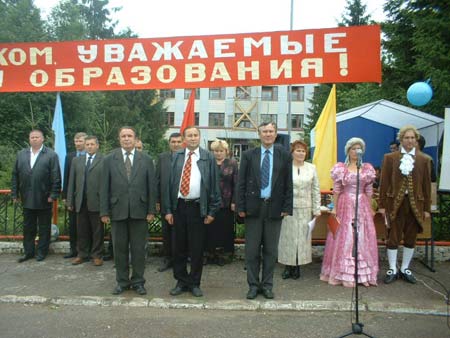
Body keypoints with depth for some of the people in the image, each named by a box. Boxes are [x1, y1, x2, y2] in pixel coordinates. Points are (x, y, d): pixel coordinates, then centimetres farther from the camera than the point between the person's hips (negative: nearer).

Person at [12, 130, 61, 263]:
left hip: (44, 200, -4)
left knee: (44, 228, 7)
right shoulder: (21, 154, 10)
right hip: (27, 199, 4)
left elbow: (56, 177, -8)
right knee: (28, 228, 13)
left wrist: (53, 195, -13)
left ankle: (42, 252, 18)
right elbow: (15, 175, 9)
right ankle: (28, 252, 24)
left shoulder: (51, 155, -4)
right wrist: (15, 193, 4)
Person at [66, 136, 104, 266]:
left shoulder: (104, 161, -3)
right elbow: (71, 182, 11)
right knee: (81, 230, 12)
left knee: (97, 230, 6)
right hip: (80, 202, 4)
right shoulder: (76, 160, 13)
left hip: (96, 201, -4)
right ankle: (82, 254, 24)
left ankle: (97, 255, 17)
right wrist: (70, 201, 6)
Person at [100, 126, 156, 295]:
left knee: (138, 248, 7)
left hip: (139, 211, 0)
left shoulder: (146, 160, 3)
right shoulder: (109, 159, 4)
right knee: (120, 248, 9)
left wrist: (151, 210, -3)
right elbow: (104, 187, 2)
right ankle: (122, 281, 24)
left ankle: (138, 281, 21)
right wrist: (104, 212, -2)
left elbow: (152, 186, 2)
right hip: (117, 211, 1)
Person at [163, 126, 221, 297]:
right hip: (179, 207, 2)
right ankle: (181, 282, 24)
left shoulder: (208, 157, 2)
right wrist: (167, 209, 1)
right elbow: (170, 183, 6)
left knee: (197, 249, 6)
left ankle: (194, 283, 21)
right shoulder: (176, 157, 7)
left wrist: (212, 211, -4)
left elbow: (214, 184, 0)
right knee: (179, 248, 9)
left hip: (198, 208, -2)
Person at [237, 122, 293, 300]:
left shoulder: (284, 155, 4)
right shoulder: (248, 155, 4)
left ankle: (267, 285, 22)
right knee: (252, 250, 6)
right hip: (253, 207, 0)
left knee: (271, 250, 9)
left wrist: (287, 207, -3)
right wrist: (241, 207, -4)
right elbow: (241, 183, 2)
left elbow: (288, 183, 4)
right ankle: (253, 285, 19)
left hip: (274, 208, 0)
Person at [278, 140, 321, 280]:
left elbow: (316, 190, 9)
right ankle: (288, 267, 14)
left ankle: (297, 267, 17)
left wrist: (316, 209, 6)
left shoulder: (311, 168, 8)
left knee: (302, 236, 5)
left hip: (305, 209, 2)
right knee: (287, 236, 2)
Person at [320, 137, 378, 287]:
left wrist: (370, 209, 7)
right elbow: (336, 190, 0)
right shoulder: (340, 168, 1)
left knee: (363, 239, 4)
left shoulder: (367, 169, 7)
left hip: (362, 206, 2)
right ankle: (342, 273, 10)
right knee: (344, 238, 0)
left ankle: (362, 273, 14)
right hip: (345, 205, -2)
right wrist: (334, 208, -5)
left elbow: (369, 191, 9)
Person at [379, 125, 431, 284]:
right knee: (393, 238, 2)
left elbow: (427, 185, 6)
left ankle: (405, 269, 24)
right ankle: (392, 270, 15)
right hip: (395, 203, -2)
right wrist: (382, 205, -4)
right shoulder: (390, 158, 2)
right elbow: (384, 183, 0)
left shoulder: (424, 160, 6)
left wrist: (427, 208, 3)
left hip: (415, 204, 2)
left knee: (410, 239, 10)